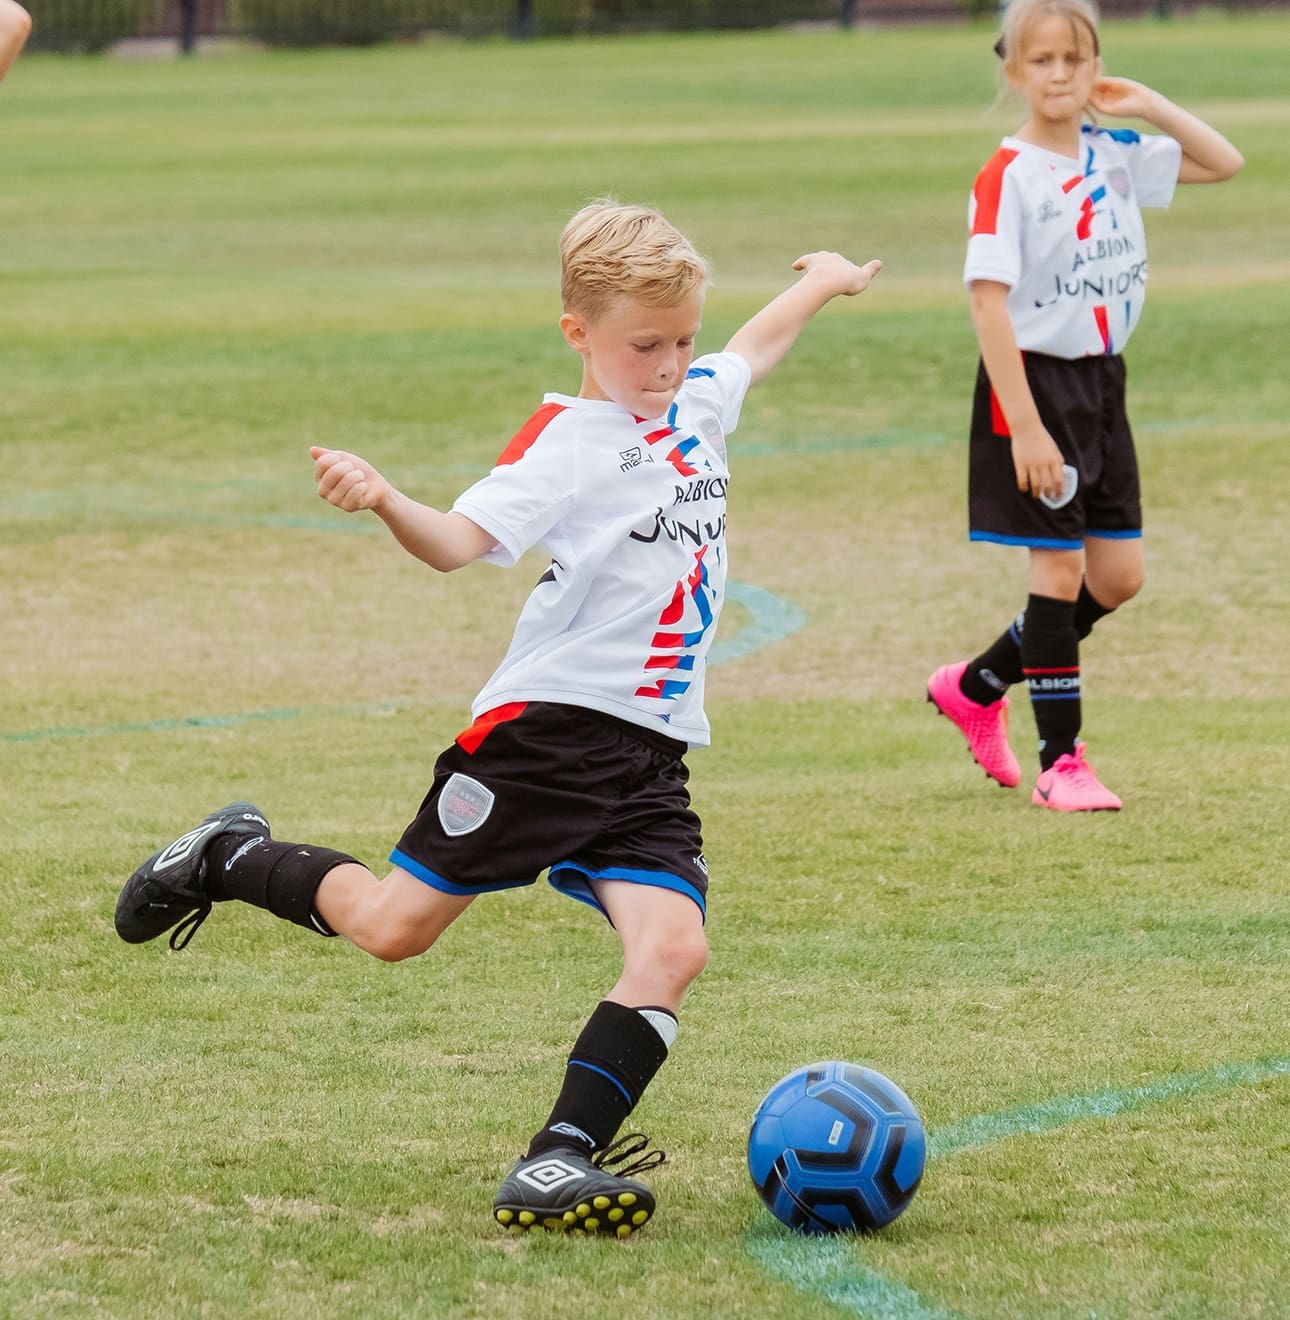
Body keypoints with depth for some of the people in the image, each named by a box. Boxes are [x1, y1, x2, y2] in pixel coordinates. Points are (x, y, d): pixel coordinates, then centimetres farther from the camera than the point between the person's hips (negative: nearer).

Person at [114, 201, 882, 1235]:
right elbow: (462, 540, -24)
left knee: (673, 947, -17)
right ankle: (231, 858, 30)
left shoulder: (696, 407, 13)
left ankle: (559, 1162, -19)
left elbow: (750, 353, 36)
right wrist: (386, 503, -44)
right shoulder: (569, 441, -11)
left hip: (650, 760, 6)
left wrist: (821, 285, 52)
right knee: (394, 927, 2)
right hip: (545, 729, -6)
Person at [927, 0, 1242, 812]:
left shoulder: (1116, 156, 5)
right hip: (1035, 381, -7)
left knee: (1118, 577, 8)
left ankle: (977, 686, 25)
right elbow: (990, 304, -18)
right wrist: (1025, 426, -23)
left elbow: (1225, 162, 15)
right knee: (1060, 570, -5)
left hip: (1102, 381, 7)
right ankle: (1061, 761, 4)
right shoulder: (1007, 178, -14)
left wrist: (1149, 105, 2)